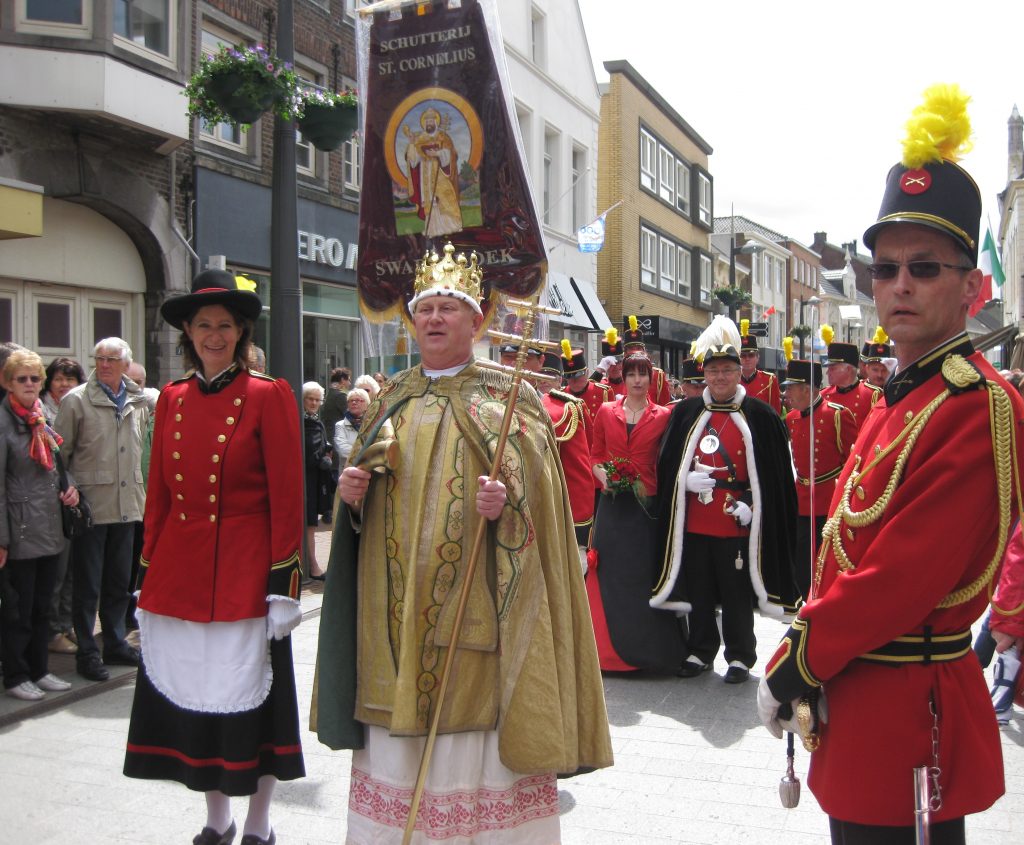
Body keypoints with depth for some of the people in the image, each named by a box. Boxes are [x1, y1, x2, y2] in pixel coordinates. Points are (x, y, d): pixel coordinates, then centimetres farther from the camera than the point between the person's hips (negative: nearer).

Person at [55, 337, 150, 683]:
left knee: (120, 582, 15)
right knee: (87, 585, 4)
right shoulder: (76, 400, -6)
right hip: (90, 505, -5)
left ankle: (115, 644, 27)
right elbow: (60, 453, -5)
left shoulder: (138, 402, 8)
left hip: (126, 505, 5)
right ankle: (87, 652, 14)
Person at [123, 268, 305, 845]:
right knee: (190, 699, 11)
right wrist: (149, 575, 10)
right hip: (179, 575, 5)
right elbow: (160, 494, 12)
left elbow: (287, 497, -8)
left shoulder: (269, 396, -5)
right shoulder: (172, 398, 9)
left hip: (244, 574, -4)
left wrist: (284, 585, -11)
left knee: (249, 699, 3)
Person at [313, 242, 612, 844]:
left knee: (474, 722, -1)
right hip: (398, 603, 4)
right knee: (399, 732, 8)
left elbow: (536, 489, -4)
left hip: (472, 600, -4)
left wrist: (508, 501, -24)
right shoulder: (394, 398, 13)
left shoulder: (508, 398, 1)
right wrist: (353, 493, -2)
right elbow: (366, 487, 20)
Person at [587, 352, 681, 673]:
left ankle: (651, 649, 13)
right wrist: (603, 476, -7)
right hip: (613, 505, 2)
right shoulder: (606, 412, 7)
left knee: (646, 575, 1)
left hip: (648, 505, -1)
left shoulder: (663, 416, 2)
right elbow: (595, 456, 11)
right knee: (610, 574, 4)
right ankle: (611, 648, 16)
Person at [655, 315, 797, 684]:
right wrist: (685, 479, -10)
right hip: (693, 524, 3)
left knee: (737, 594, 6)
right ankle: (700, 651, 27)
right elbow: (666, 463, 9)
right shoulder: (685, 413, 6)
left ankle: (740, 656, 21)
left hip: (737, 525, -3)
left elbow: (776, 472, -1)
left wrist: (750, 503, -12)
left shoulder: (761, 415, -2)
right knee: (698, 591, 12)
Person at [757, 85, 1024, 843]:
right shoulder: (900, 402, 11)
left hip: (906, 716, -9)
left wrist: (795, 666, -14)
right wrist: (809, 659, 5)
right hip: (864, 697, 9)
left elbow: (903, 574, -24)